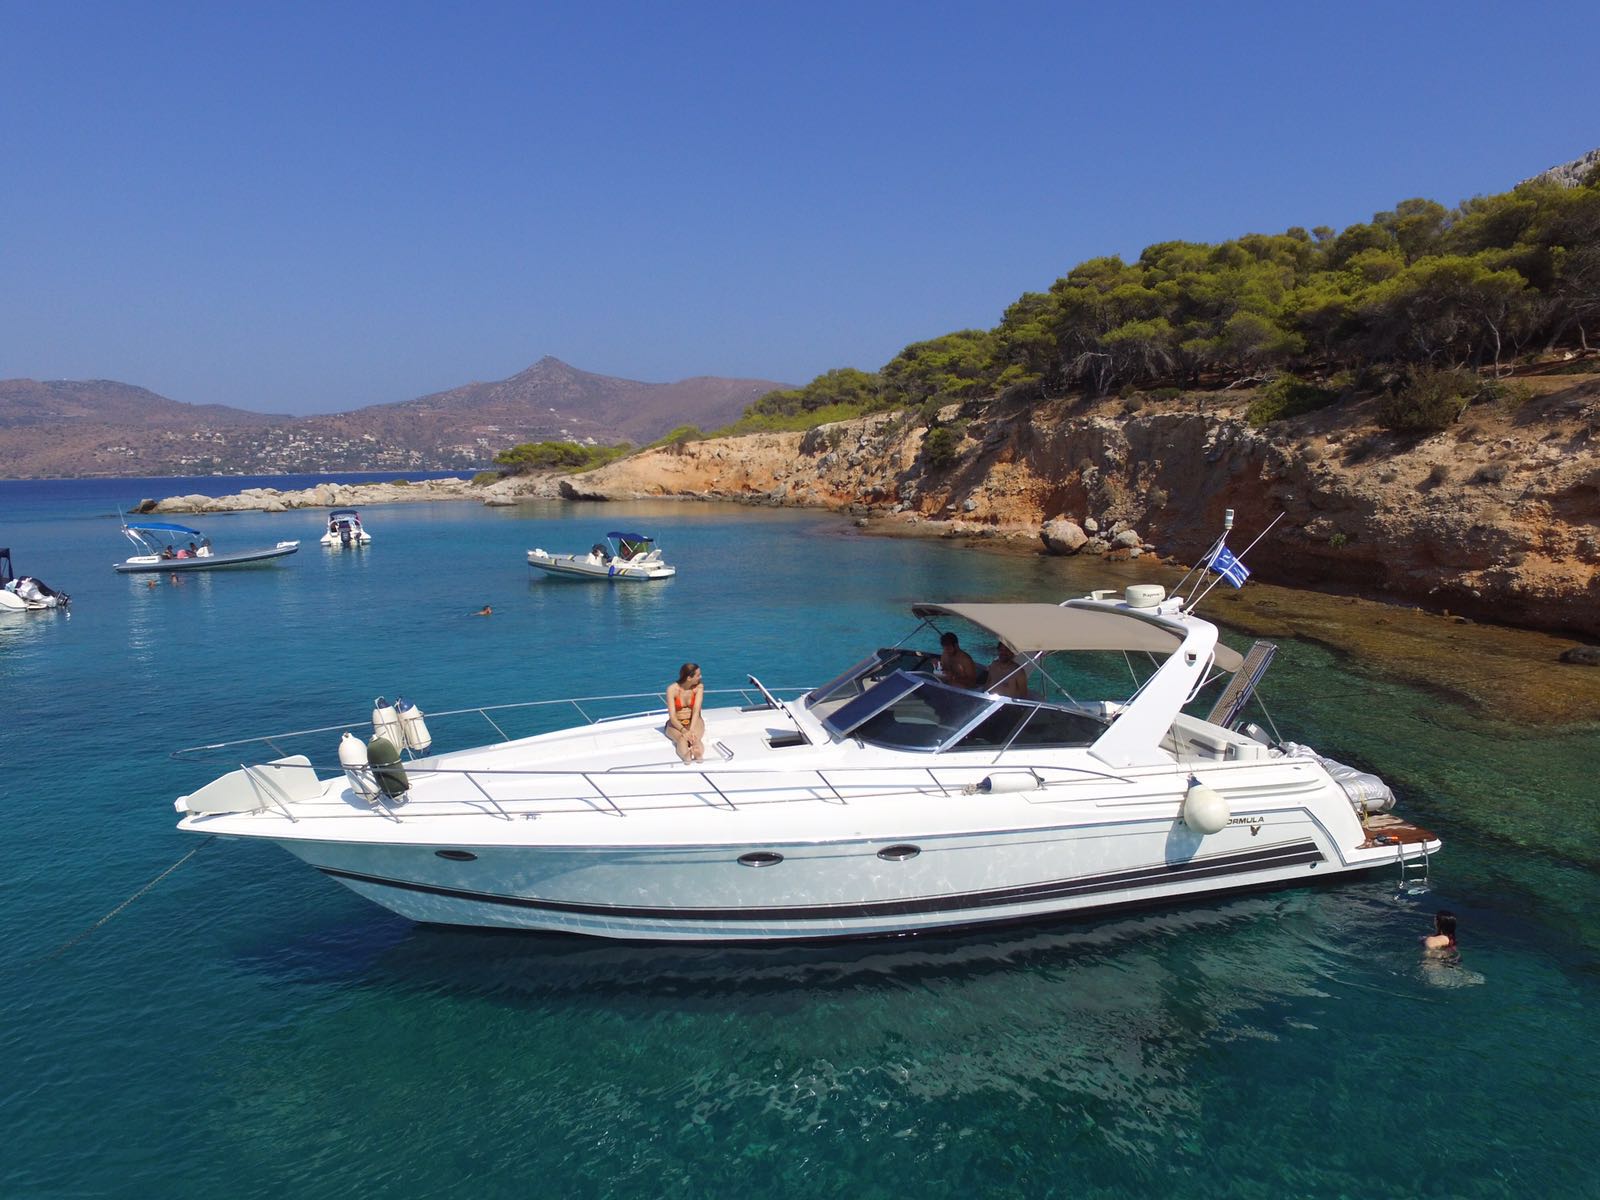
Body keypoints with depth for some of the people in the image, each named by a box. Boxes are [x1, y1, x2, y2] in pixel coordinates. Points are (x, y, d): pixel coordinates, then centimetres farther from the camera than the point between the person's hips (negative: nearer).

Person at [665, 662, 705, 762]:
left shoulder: (699, 686, -11)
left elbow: (696, 710, -19)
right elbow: (672, 717, -20)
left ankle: (698, 754, -68)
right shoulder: (672, 689, -16)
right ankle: (687, 758, -67)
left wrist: (691, 730, -35)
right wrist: (684, 731, -37)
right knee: (682, 739, -35)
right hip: (676, 724, -1)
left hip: (694, 721, 1)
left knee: (695, 737, -34)